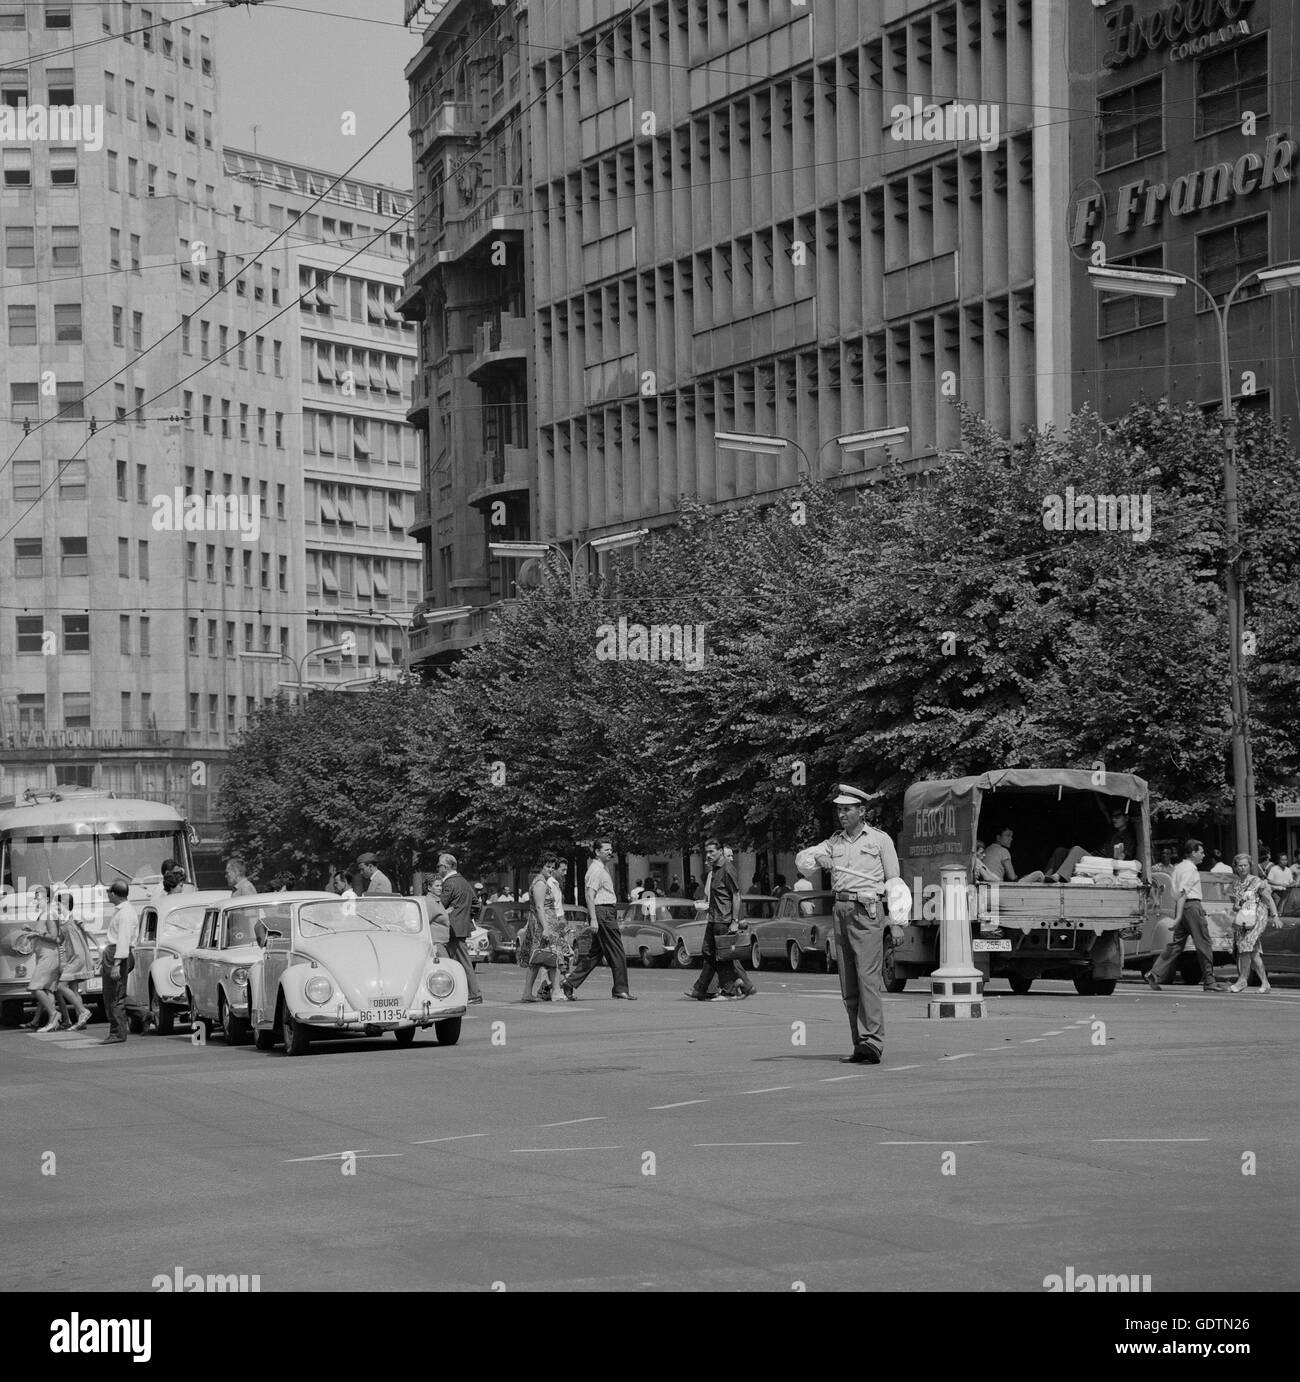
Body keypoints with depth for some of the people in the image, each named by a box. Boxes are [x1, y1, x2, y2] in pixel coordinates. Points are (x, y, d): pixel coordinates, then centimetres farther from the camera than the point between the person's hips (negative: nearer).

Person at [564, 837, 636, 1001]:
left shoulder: (603, 868, 20)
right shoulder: (596, 870, -12)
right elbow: (589, 895, -19)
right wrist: (593, 919, -25)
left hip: (608, 912, 10)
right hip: (602, 913, -10)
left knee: (595, 953, 11)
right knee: (617, 952, -6)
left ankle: (570, 983, 11)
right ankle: (620, 990, -2)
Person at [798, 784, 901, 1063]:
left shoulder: (879, 839, 5)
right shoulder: (834, 842, 18)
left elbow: (894, 882, 4)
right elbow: (802, 860, 8)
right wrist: (817, 858, -14)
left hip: (868, 911, -5)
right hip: (841, 911, 5)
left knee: (867, 978, -15)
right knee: (847, 985, 3)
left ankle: (873, 1043, -19)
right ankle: (860, 1044, 7)